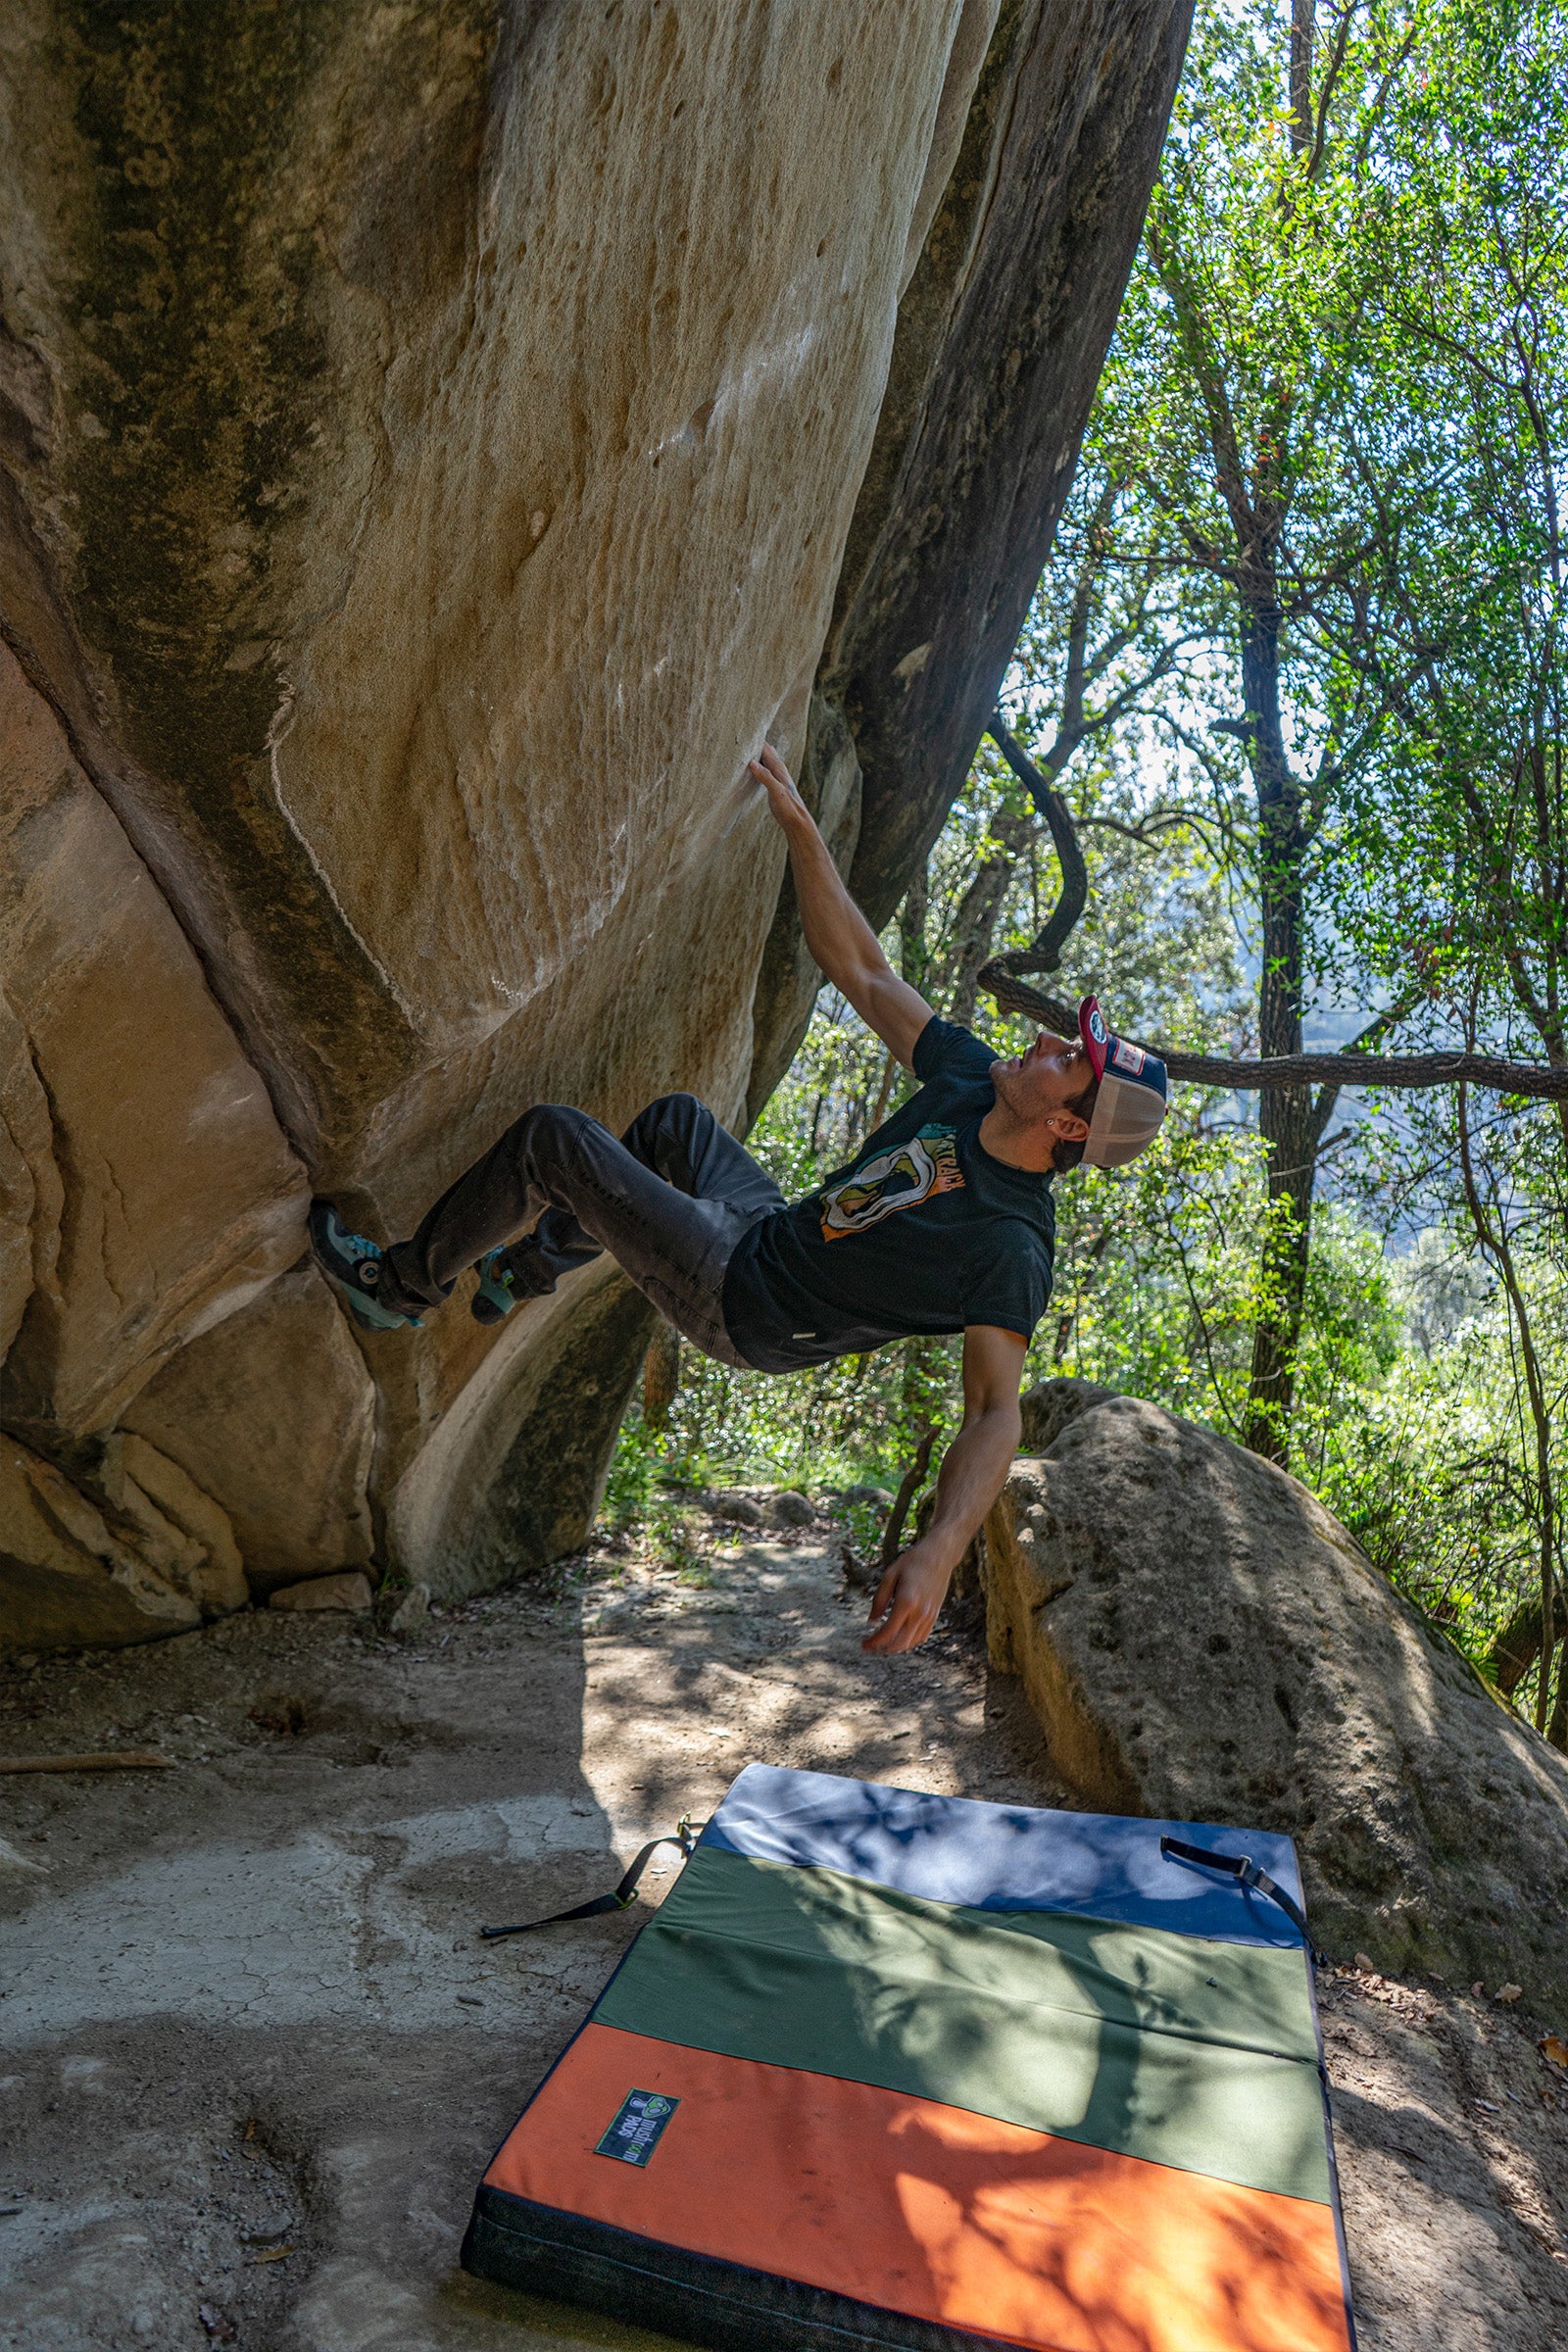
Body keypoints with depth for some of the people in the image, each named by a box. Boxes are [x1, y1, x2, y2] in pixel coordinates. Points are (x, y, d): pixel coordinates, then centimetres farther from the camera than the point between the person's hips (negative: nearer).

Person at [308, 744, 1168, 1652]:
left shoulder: (1012, 1250, -28)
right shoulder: (975, 1082, -9)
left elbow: (997, 1410, -28)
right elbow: (860, 968, -5)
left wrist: (940, 1552, -43)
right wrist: (799, 821, -6)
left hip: (743, 1305, -7)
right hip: (774, 1228, 7)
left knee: (552, 1137, -12)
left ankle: (408, 1285, 13)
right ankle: (531, 1267, 41)